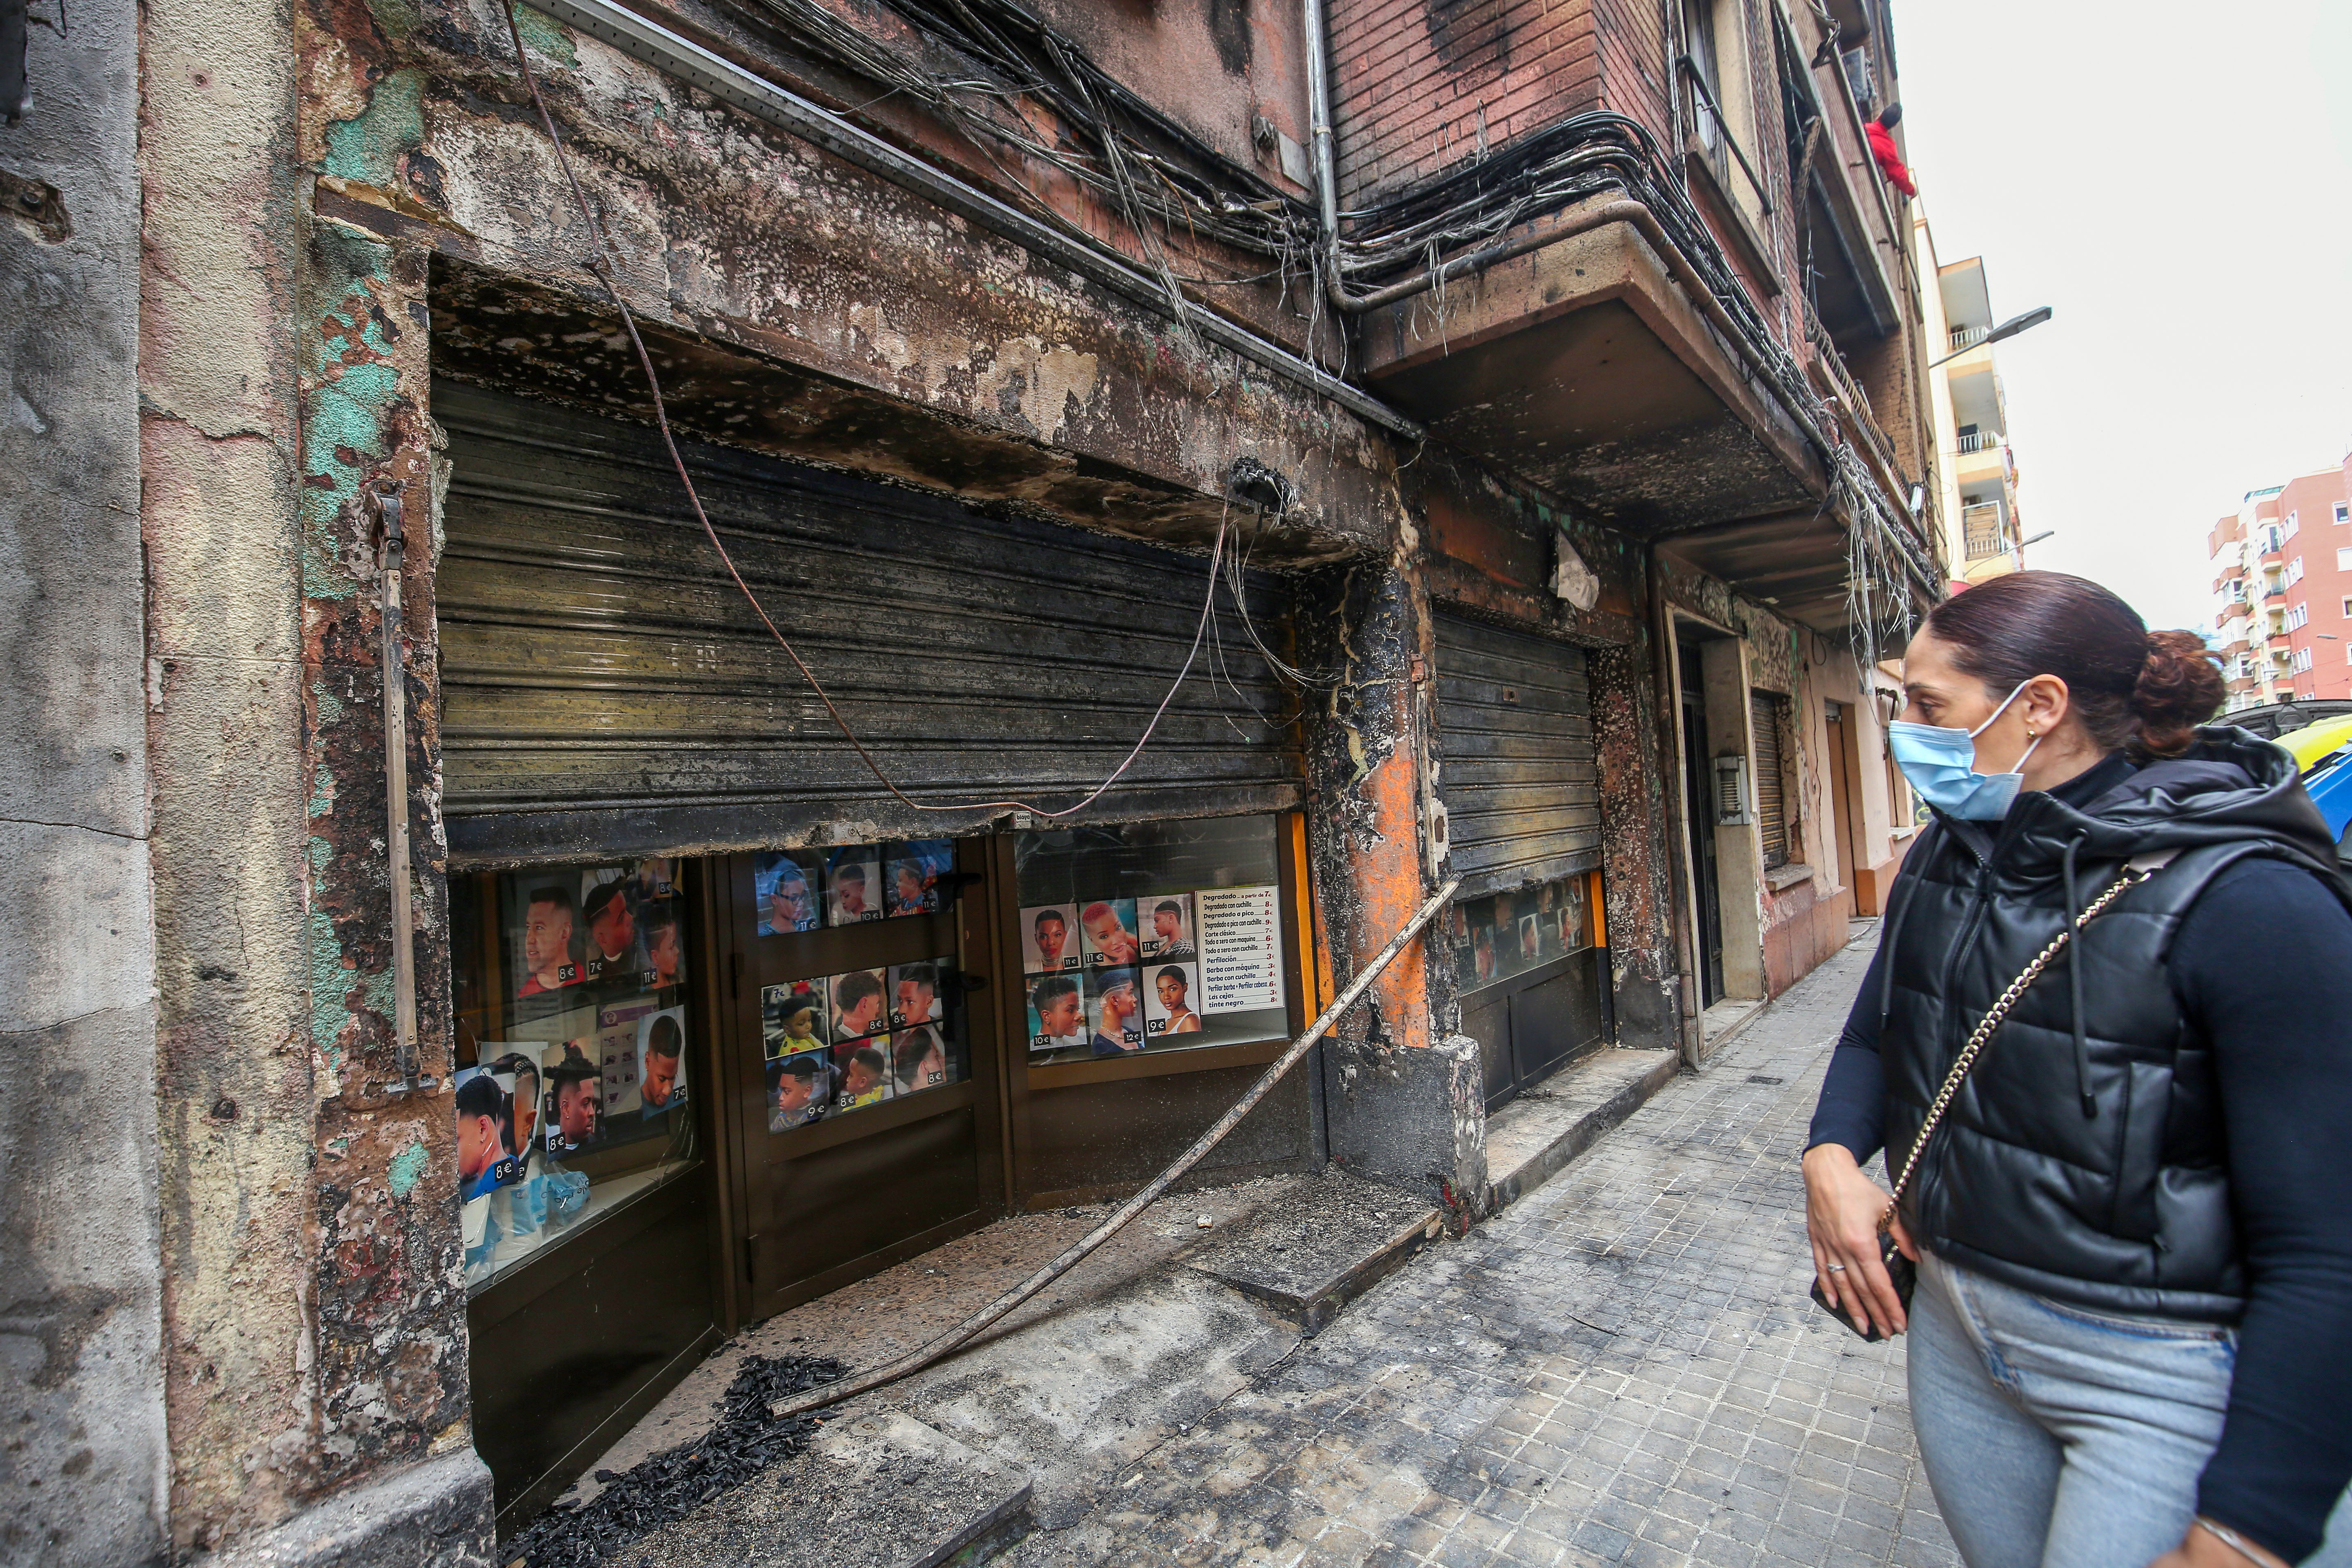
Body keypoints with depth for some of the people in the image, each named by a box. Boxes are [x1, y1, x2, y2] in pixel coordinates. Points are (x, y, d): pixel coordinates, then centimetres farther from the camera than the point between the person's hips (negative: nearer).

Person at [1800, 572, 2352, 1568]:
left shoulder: (2247, 903, -21)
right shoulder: (1944, 860, 0)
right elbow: (1875, 1032, 12)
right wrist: (1832, 1157, -7)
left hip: (2153, 1381, -5)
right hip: (1953, 1328, 6)